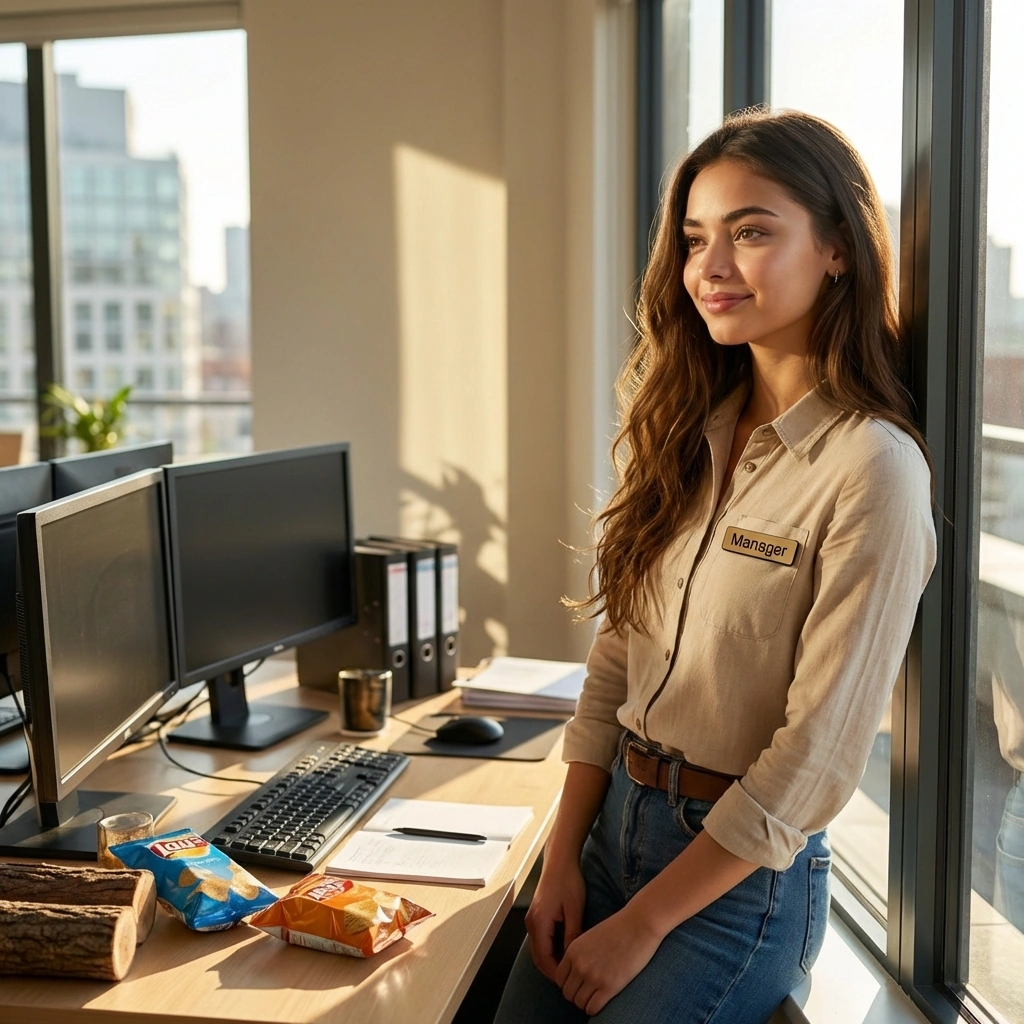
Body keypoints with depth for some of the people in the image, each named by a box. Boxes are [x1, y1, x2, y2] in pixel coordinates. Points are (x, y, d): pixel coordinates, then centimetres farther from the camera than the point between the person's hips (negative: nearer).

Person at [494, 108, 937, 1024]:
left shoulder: (872, 467, -17)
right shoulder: (688, 432, 3)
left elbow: (815, 760, -18)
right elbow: (616, 658, 6)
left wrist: (641, 926, -12)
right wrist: (563, 861, 1)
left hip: (742, 873, -5)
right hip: (615, 820, 6)